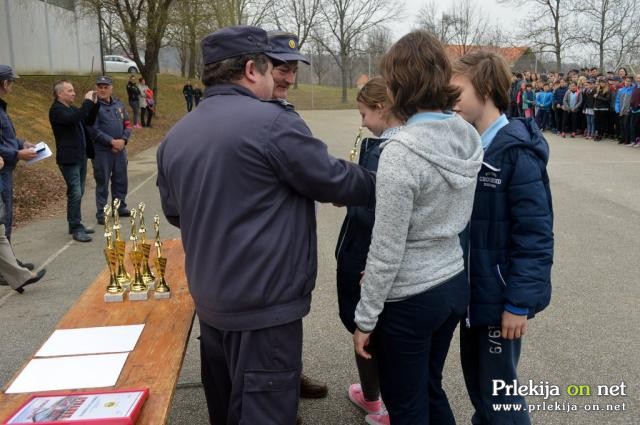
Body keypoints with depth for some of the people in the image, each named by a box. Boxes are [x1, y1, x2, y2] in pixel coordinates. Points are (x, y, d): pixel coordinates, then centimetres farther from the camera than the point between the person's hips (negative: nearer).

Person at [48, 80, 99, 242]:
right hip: (69, 159, -9)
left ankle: (75, 226, 22)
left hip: (80, 157, 9)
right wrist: (87, 102, -23)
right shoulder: (56, 110, -11)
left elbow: (89, 120, 16)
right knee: (75, 193, -10)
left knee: (78, 193, 13)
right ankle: (76, 229, -4)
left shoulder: (72, 108, 17)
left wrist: (94, 104, 3)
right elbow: (73, 119, -29)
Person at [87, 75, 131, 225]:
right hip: (101, 151, -5)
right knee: (102, 182, 0)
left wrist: (123, 140, -6)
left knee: (121, 179, 13)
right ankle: (101, 213, 8)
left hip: (120, 149, 6)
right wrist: (112, 141, -17)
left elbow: (127, 124, 11)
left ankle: (120, 206, 28)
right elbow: (93, 130, -15)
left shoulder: (118, 103, 10)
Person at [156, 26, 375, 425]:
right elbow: (335, 180, -10)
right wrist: (381, 184, 8)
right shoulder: (273, 121, -18)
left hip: (211, 301, 8)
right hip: (264, 305, -8)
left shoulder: (176, 135, 5)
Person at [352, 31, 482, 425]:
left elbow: (387, 250, -21)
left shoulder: (401, 151, -24)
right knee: (431, 390, 26)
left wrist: (365, 318, -9)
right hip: (454, 283, 8)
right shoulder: (468, 136, 0)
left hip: (410, 299, -7)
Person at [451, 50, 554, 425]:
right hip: (471, 288, 7)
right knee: (475, 377, 21)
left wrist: (519, 303, -18)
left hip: (500, 294, -7)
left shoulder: (517, 153, -20)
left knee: (497, 388, 7)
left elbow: (535, 235, -20)